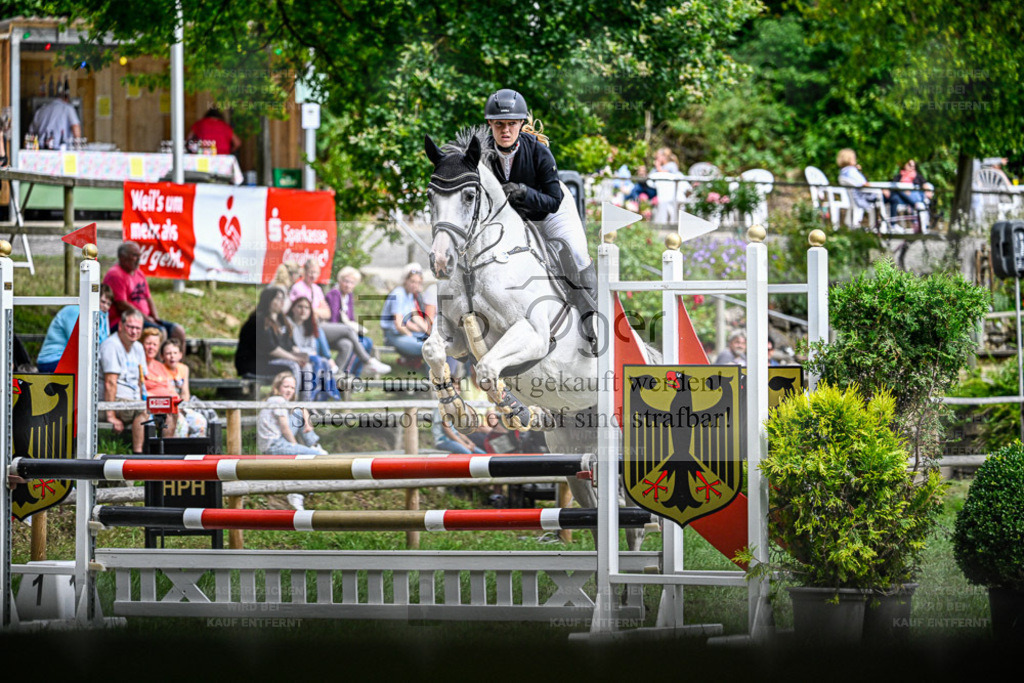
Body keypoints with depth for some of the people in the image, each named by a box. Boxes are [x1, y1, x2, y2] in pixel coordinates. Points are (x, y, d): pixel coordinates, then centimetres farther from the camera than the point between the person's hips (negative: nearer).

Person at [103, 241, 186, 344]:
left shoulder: (139, 274, 19)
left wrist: (156, 318, 4)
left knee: (178, 331, -5)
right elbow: (121, 305, -16)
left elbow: (148, 298, 23)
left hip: (145, 319, 9)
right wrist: (146, 318, -13)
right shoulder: (115, 275, -10)